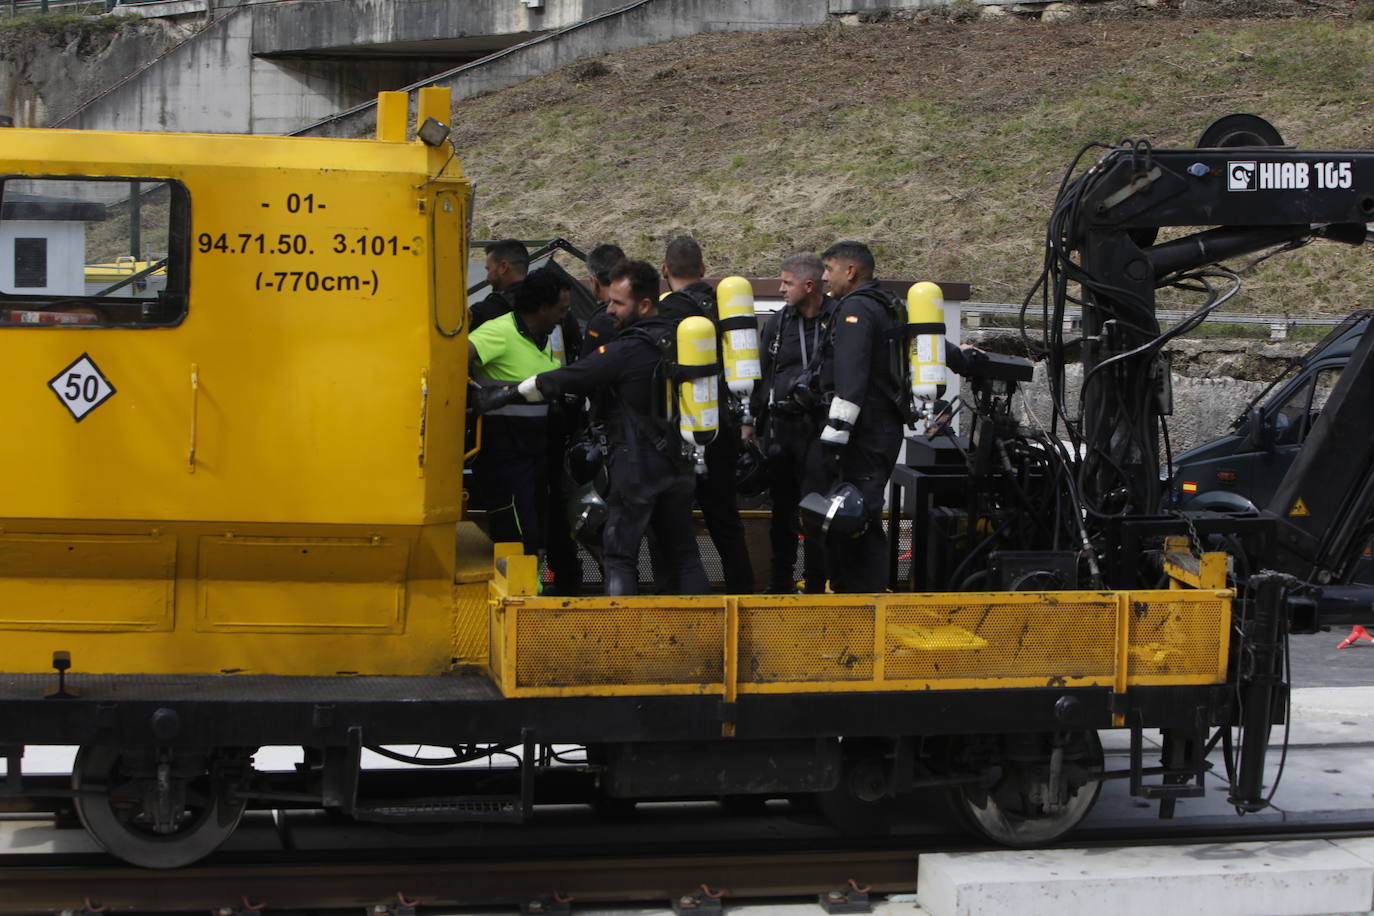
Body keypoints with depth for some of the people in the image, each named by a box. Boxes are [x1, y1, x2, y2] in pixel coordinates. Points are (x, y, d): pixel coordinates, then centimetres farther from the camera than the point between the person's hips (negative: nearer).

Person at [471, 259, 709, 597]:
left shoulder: (627, 350, -16)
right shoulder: (673, 339, 8)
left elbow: (561, 381, -16)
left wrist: (499, 396, -9)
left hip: (636, 464, -7)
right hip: (677, 463, 7)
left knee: (619, 556, -2)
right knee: (683, 555, 12)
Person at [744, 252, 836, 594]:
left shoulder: (839, 319, -4)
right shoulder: (778, 322, 10)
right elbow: (760, 374, 17)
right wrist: (749, 421, 14)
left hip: (820, 427, -4)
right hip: (779, 427, 4)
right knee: (782, 507, 10)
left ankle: (815, 584, 5)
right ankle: (780, 582, 19)